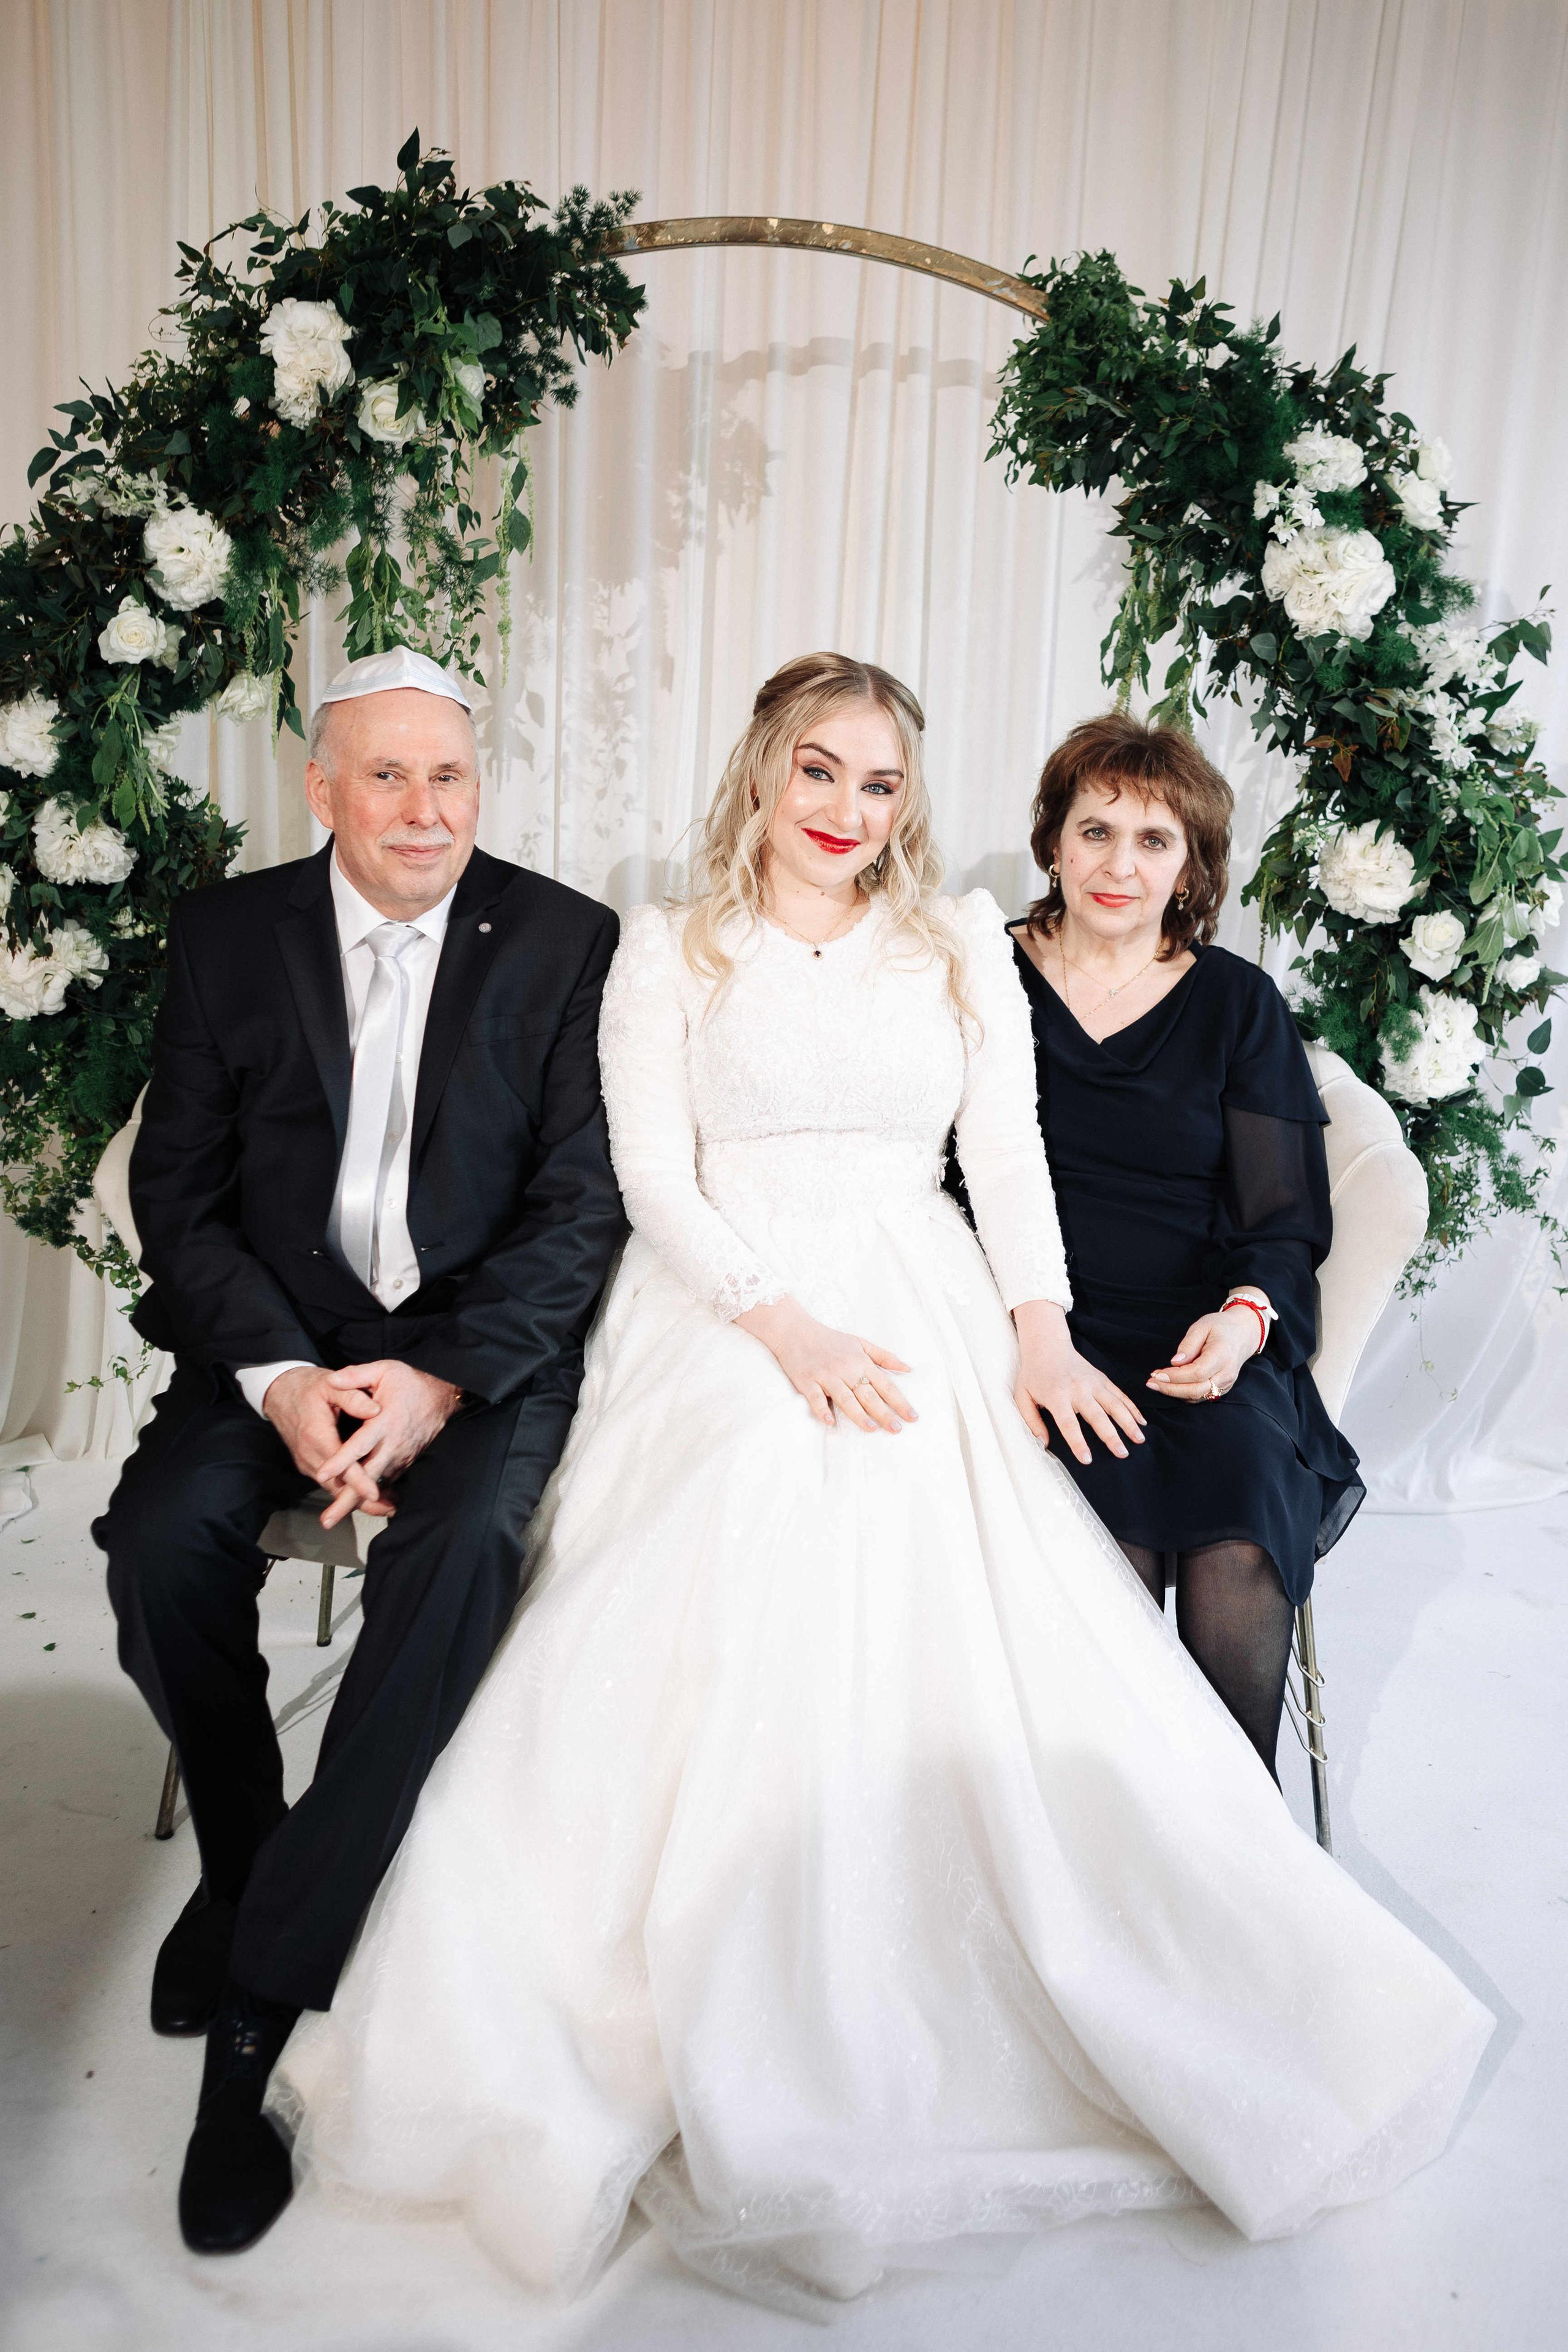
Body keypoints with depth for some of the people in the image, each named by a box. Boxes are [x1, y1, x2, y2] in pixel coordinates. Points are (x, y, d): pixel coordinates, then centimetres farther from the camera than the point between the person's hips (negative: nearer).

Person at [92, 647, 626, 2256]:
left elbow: (584, 1200, -5)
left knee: (461, 1548, -30)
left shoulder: (566, 943, 0)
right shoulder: (228, 936, 5)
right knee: (163, 1536, -25)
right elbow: (178, 1193, 1)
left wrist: (446, 1373, -19)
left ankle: (252, 2002, -17)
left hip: (486, 1342, -1)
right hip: (276, 1337, 2)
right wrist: (278, 1375, -15)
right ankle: (247, 1862, 4)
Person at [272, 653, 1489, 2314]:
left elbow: (1007, 1149, 9)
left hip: (920, 1317, 2)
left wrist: (1040, 1325, -9)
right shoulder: (670, 953, 10)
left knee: (966, 1632, -20)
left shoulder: (963, 947, 17)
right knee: (722, 1632, -23)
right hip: (720, 1320, -1)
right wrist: (783, 1323, -15)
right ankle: (731, 2064, -12)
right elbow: (655, 1176, 0)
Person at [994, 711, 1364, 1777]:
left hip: (1206, 1339, 1)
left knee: (1237, 1553, -26)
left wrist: (1245, 1316, -14)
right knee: (1116, 1527, -28)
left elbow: (1286, 1218, 8)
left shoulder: (1238, 1003, 10)